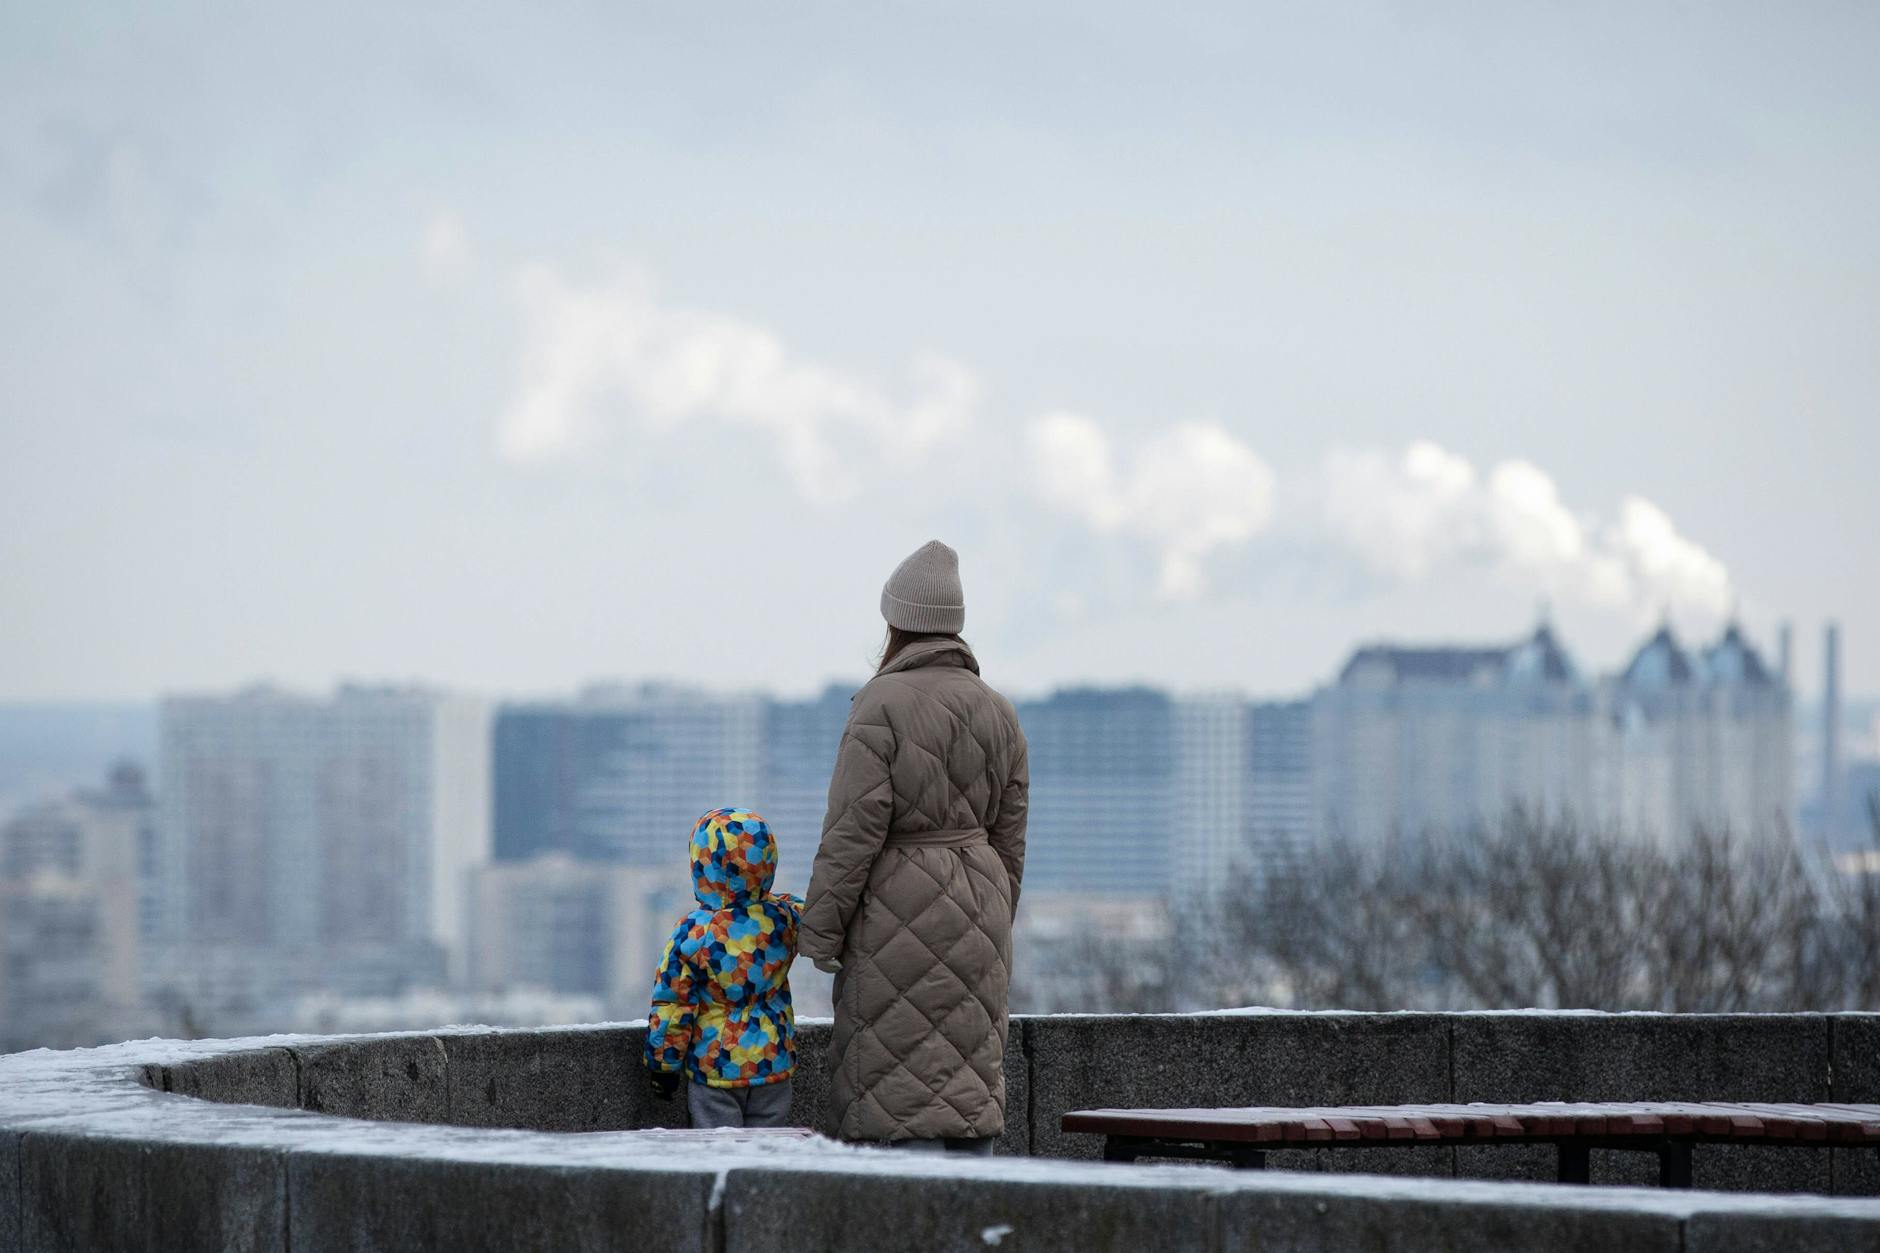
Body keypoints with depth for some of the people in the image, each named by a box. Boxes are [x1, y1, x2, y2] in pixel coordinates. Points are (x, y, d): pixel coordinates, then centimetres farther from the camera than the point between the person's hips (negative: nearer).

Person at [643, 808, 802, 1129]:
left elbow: (670, 1010, -10)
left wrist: (662, 1066, 1)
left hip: (715, 1066, -3)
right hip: (774, 1063, 3)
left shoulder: (692, 934, -16)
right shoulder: (784, 919, -7)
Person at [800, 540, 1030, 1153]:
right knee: (969, 1078, 9)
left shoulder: (882, 706, -13)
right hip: (976, 904, 6)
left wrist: (820, 932, -9)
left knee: (906, 1086, -4)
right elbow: (1009, 837, 11)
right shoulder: (997, 713, 8)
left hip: (899, 912, -6)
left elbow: (854, 830, -15)